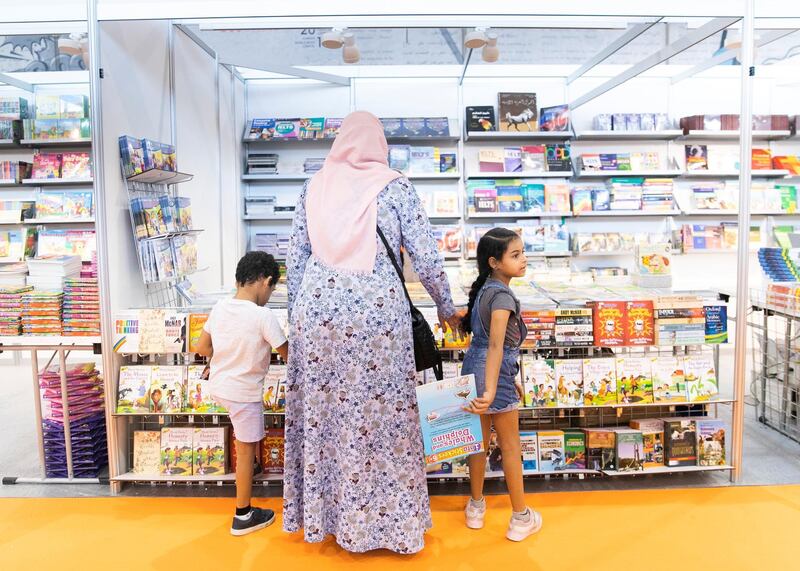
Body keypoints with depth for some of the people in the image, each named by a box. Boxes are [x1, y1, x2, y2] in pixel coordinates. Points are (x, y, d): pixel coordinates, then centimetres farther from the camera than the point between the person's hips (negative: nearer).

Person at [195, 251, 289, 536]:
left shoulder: (220, 307, -3)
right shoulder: (263, 315, -21)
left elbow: (202, 347, 5)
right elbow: (288, 355, -12)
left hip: (217, 386, 7)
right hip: (244, 392, -7)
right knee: (246, 451, 6)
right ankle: (243, 517, 19)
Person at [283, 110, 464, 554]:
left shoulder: (315, 185, 11)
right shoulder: (394, 185, 2)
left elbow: (295, 258, 11)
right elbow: (426, 256, 0)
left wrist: (297, 314, 20)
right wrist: (446, 307, 13)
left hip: (318, 306, 3)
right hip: (376, 308, -3)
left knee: (320, 413, 12)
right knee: (377, 416, 6)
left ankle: (321, 513, 27)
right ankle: (382, 518, 19)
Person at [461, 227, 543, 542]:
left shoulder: (483, 289, 8)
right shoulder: (502, 295, -19)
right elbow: (496, 345, -30)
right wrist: (491, 391, -37)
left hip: (473, 369, 8)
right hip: (495, 375, -8)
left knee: (479, 441, 20)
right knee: (510, 447, 8)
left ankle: (476, 507, 34)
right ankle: (521, 518, 22)